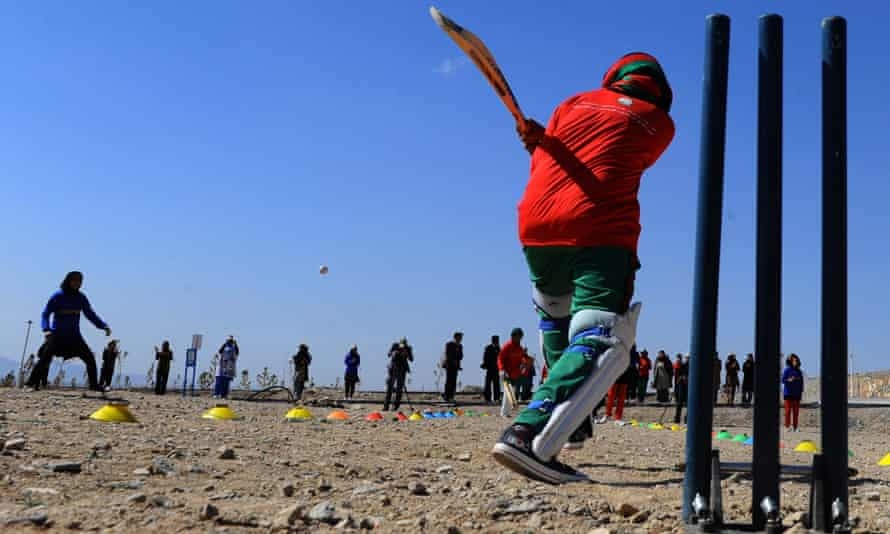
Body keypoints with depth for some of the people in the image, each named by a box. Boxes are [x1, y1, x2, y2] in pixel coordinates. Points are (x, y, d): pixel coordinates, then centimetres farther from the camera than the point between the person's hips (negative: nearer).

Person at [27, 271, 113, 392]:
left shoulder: (81, 298, 6)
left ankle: (94, 385, 9)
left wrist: (104, 326, -2)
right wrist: (46, 329, -22)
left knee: (90, 358, -1)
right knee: (45, 359, -15)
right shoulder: (58, 296, -5)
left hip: (74, 336, 4)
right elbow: (45, 314, -6)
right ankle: (33, 383, -8)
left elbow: (90, 314, 11)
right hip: (57, 335, -4)